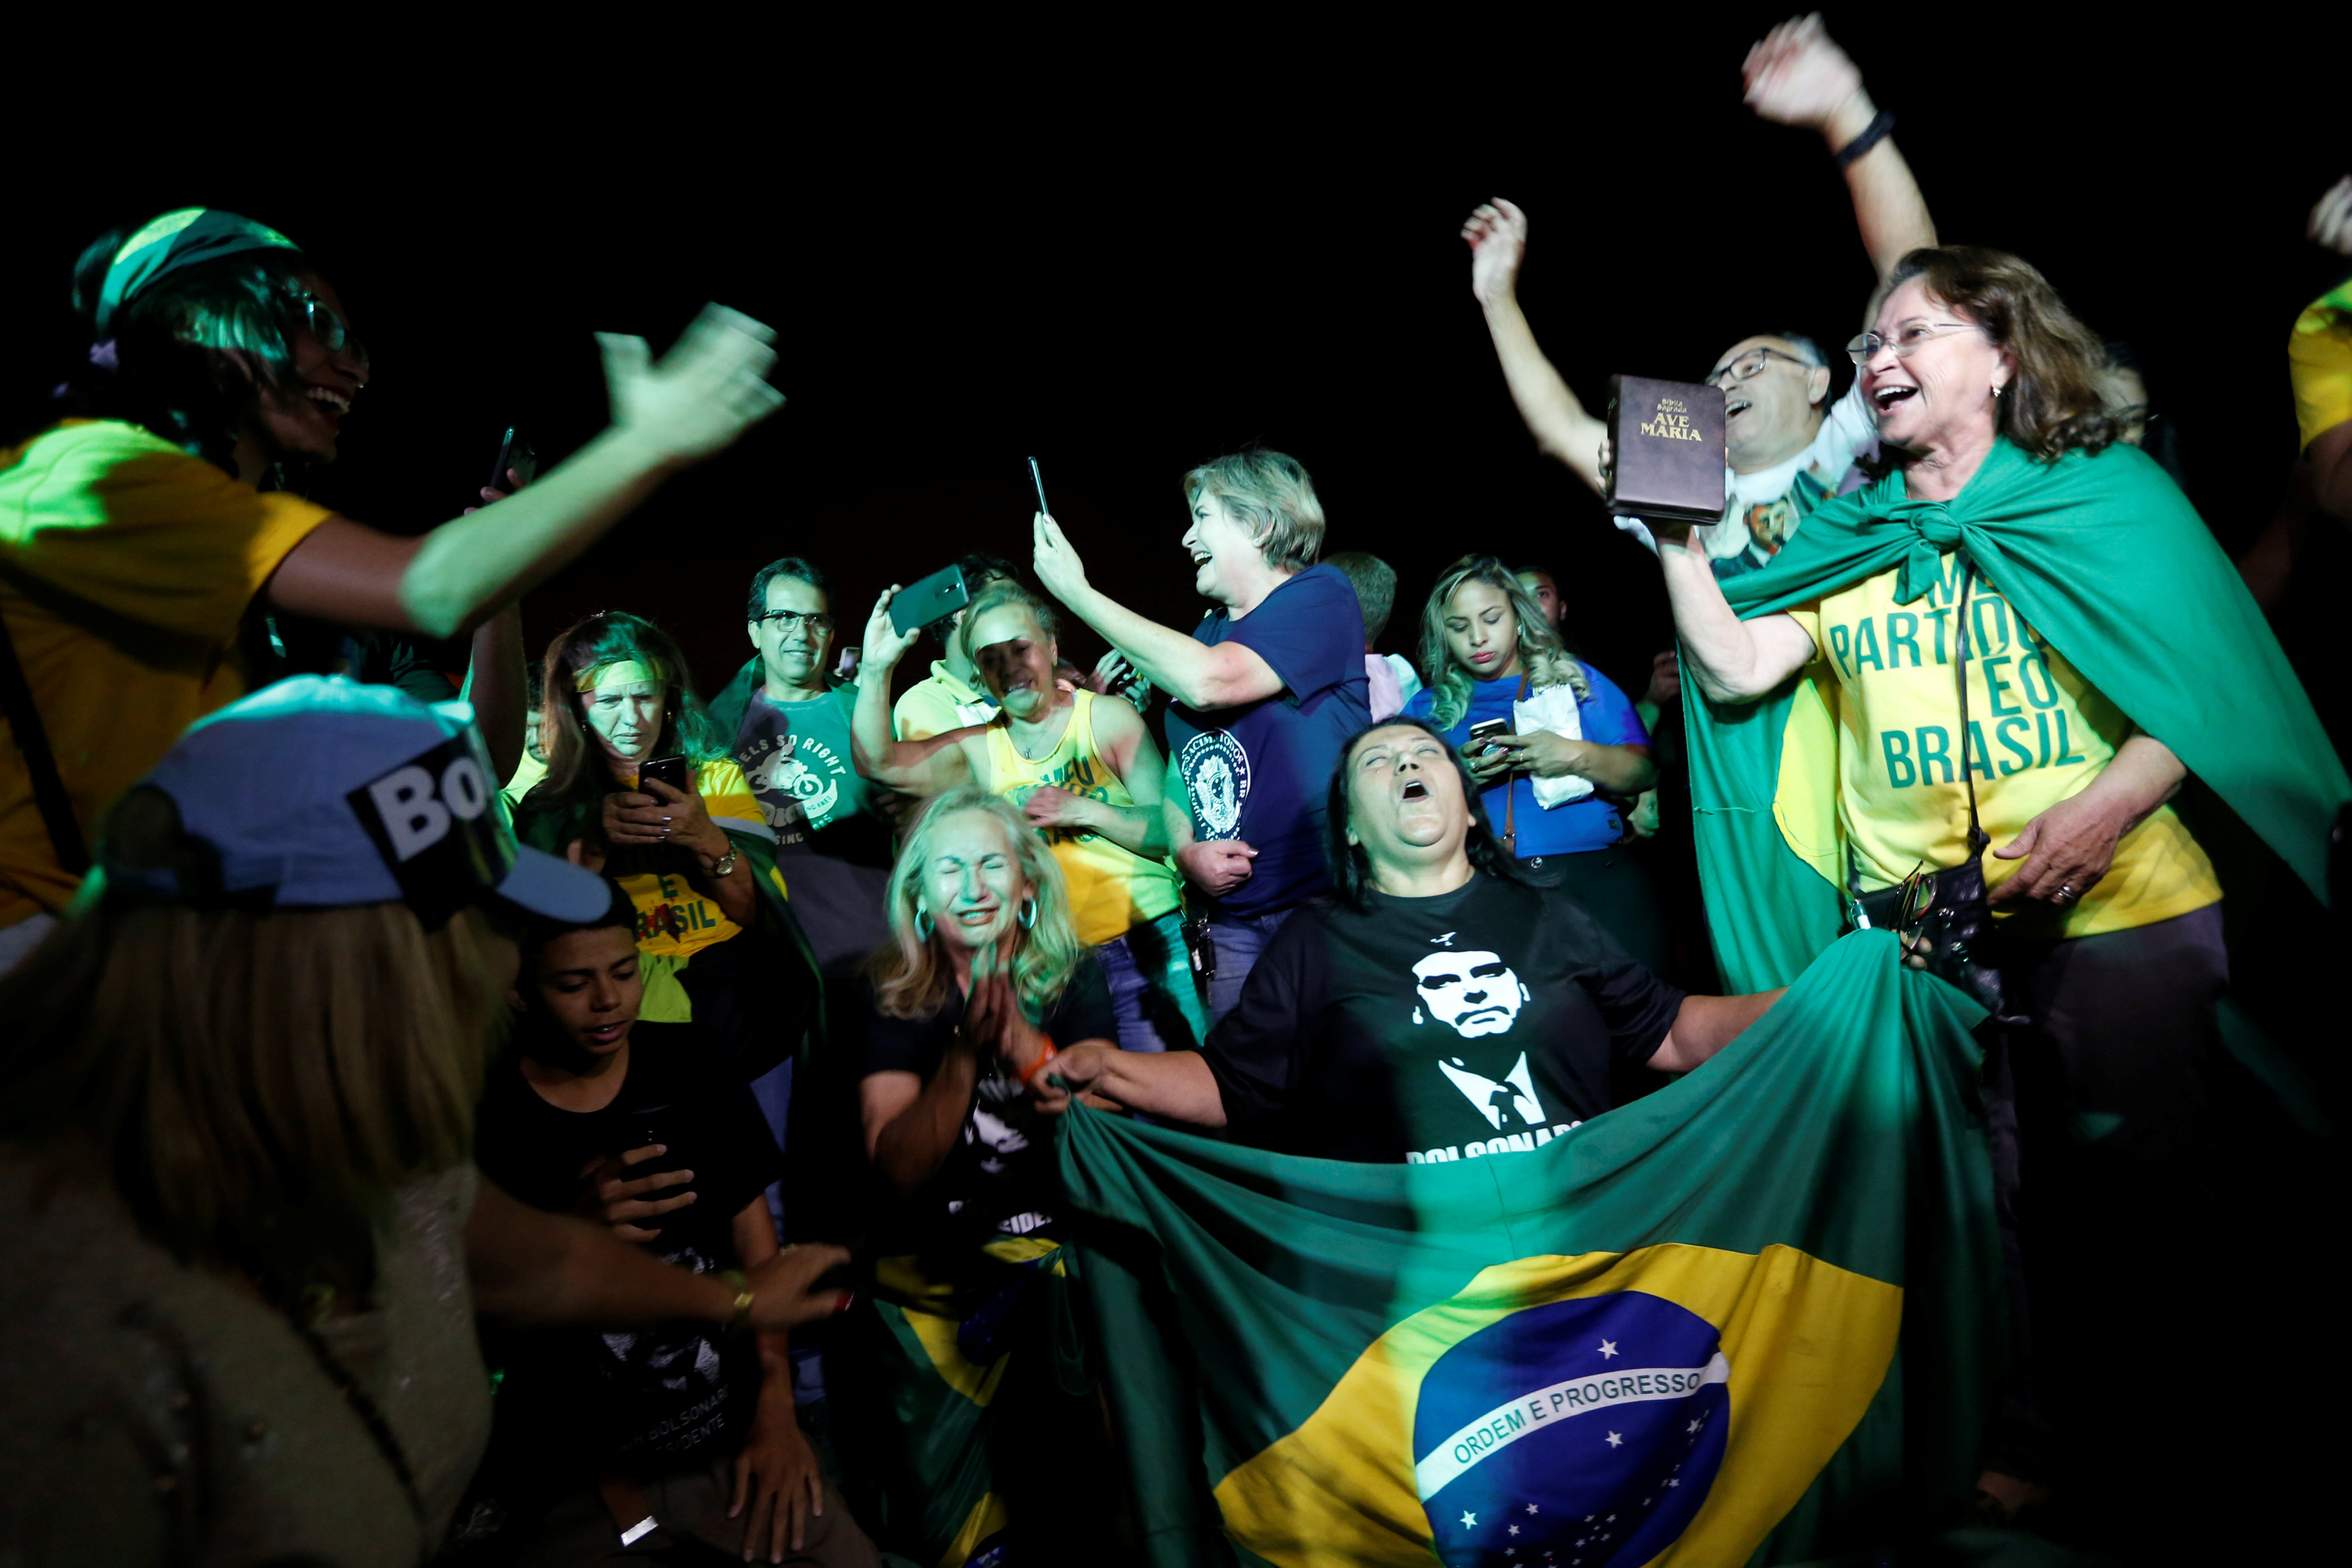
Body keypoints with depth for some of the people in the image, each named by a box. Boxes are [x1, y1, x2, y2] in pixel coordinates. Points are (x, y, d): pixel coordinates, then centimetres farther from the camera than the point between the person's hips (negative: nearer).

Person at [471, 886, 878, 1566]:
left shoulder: (688, 1070, 1)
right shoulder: (481, 1116, -8)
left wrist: (775, 1407, -4)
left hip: (729, 1442, 2)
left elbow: (751, 1231, 5)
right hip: (570, 1478, -2)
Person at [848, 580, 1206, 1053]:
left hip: (1151, 942, -2)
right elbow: (879, 764, -2)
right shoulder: (979, 748, 8)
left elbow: (1176, 828, -4)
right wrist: (875, 670, -14)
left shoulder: (1107, 718, 1)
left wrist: (1084, 811, -16)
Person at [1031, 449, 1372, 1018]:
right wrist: (1186, 851, -3)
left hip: (1329, 907, -6)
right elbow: (1177, 772, 19)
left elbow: (1208, 683, -20)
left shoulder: (1320, 596, -5)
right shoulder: (1207, 633, 16)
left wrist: (1076, 592, -12)